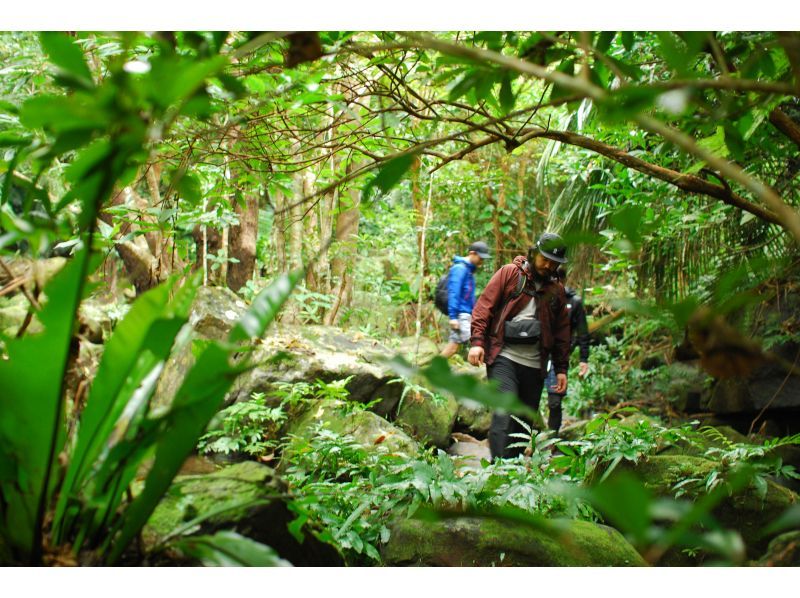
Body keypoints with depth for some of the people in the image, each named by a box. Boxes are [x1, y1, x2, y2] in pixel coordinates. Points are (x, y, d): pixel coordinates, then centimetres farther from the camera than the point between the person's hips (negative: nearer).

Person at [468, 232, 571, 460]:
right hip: (503, 358, -5)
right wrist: (477, 341, -11)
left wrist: (561, 369, 14)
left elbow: (562, 331, 18)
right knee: (504, 414, -18)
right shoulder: (509, 273, 2)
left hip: (534, 365, 5)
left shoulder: (556, 290, 14)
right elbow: (484, 307, -2)